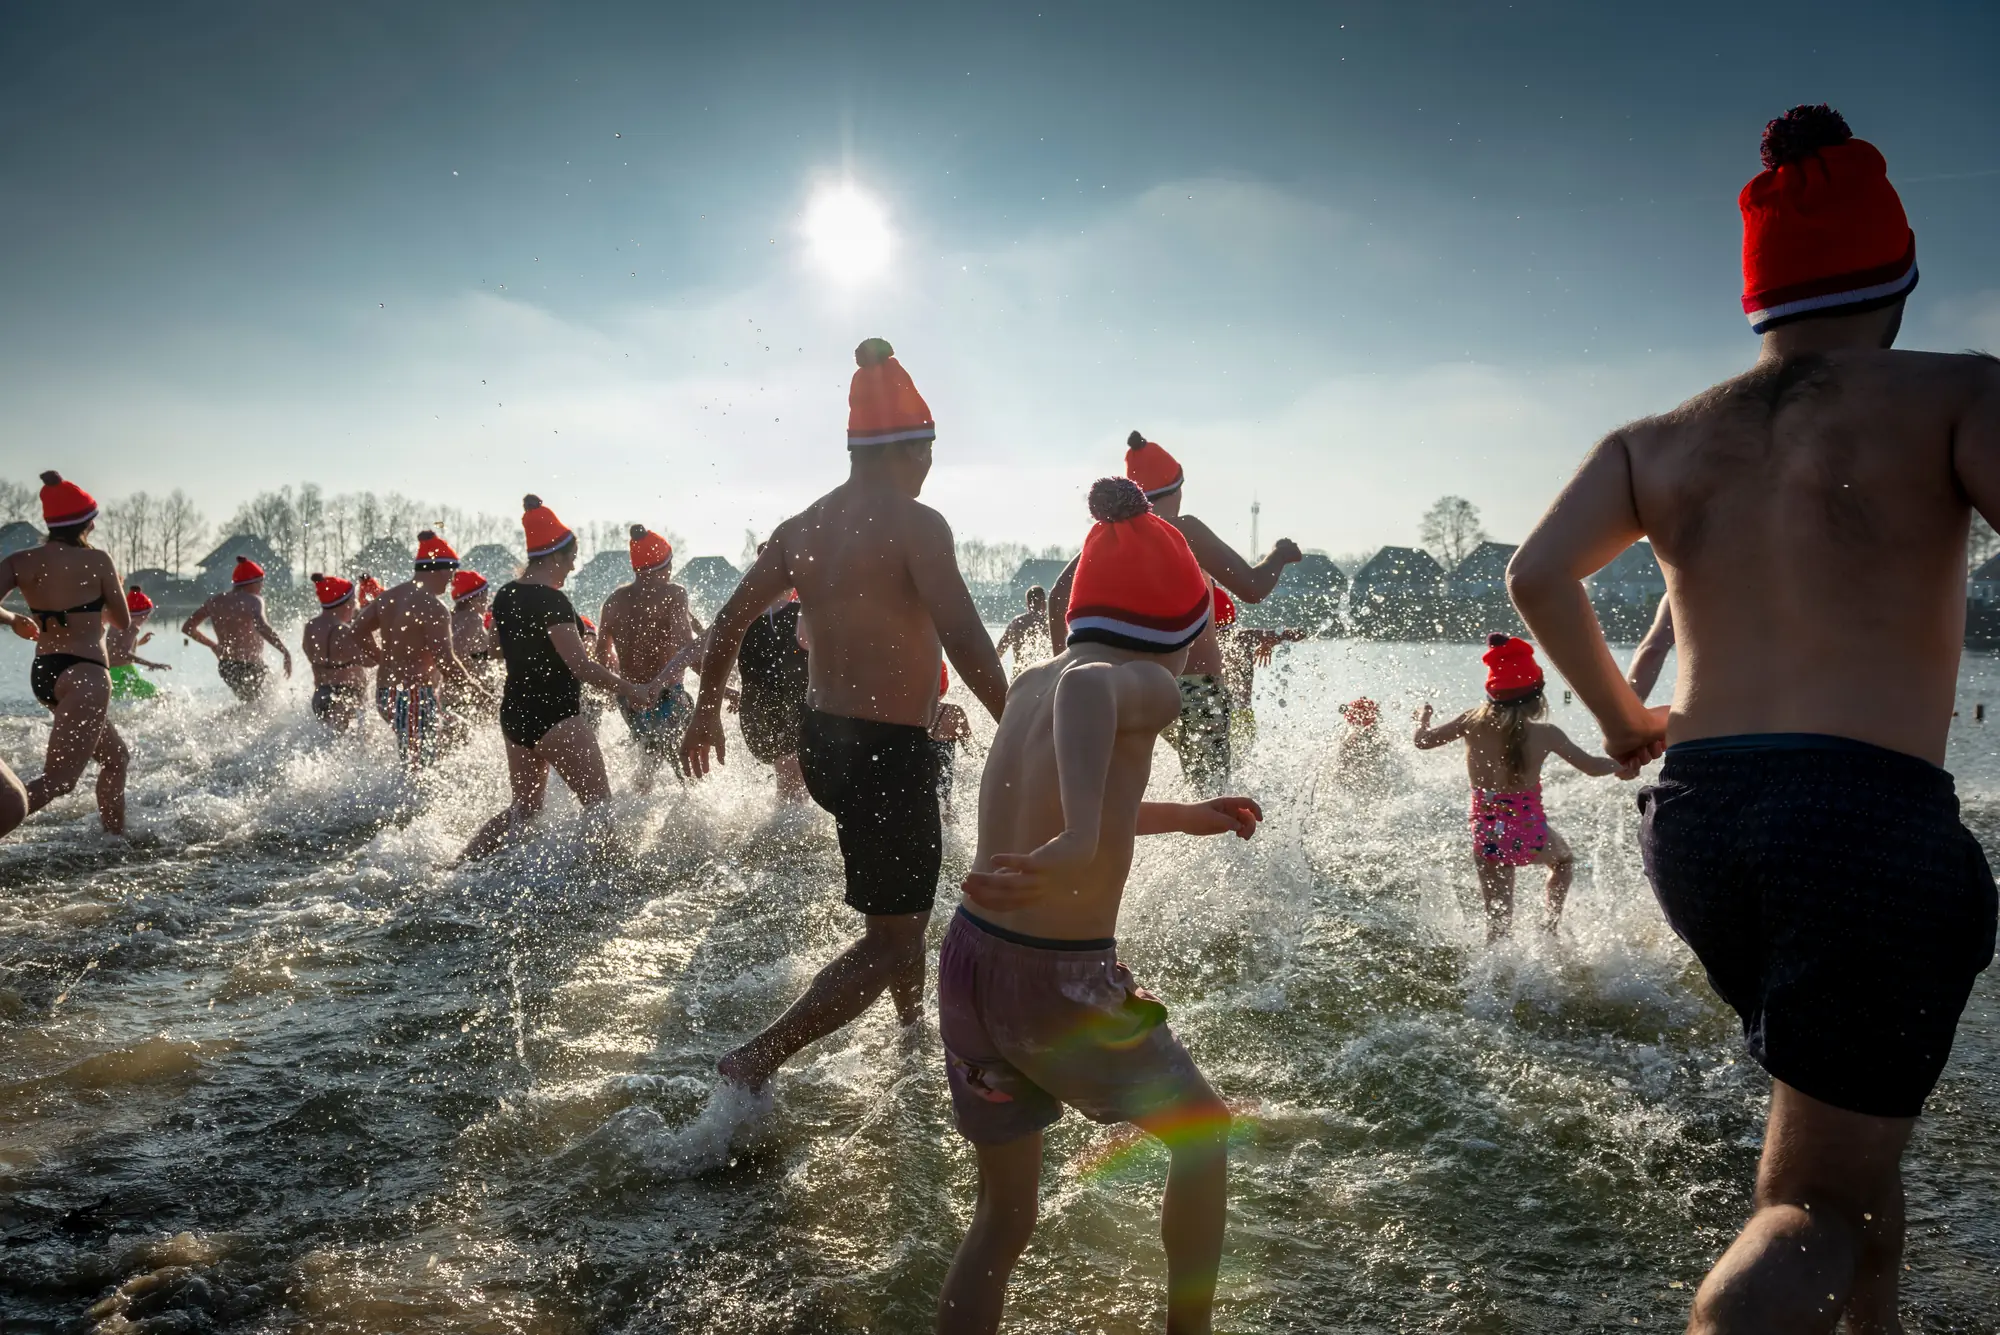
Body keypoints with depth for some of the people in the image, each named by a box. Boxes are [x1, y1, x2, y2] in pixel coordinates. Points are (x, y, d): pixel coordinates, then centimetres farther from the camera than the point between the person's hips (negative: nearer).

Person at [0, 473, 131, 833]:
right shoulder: (96, 560, -6)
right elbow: (123, 621, 4)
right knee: (57, 781, -13)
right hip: (84, 675, -8)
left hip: (43, 675, 8)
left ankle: (115, 837, 32)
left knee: (117, 759, 25)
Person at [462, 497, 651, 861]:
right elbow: (581, 666, -21)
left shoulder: (505, 596, 9)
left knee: (524, 808, 19)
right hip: (556, 717, -9)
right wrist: (632, 689, -14)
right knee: (598, 803, -1)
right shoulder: (551, 601, -17)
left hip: (515, 712, 9)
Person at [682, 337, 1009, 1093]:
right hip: (889, 751, -8)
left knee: (905, 898, 29)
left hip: (821, 739, 9)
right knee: (891, 942, 3)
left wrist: (707, 712, 24)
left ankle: (913, 1033, 42)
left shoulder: (805, 526, 7)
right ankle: (757, 1061, -1)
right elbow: (965, 640, -25)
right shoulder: (916, 525, -15)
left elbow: (730, 620, 12)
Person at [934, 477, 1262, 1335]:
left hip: (969, 962, 7)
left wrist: (1184, 817, 37)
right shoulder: (1148, 686, -11)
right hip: (1062, 985, -6)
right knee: (1202, 1135, 23)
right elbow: (1088, 687, -36)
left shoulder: (1028, 686, 10)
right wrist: (1080, 842, -48)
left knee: (1003, 1215, 23)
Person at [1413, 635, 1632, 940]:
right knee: (1564, 859, 33)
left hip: (1486, 836, 2)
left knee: (1498, 918, 13)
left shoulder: (1472, 722, -5)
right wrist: (1621, 766, 19)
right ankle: (1552, 920, 20)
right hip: (1529, 832, -2)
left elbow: (1423, 741, 6)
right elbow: (1592, 766, -1)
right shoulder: (1545, 734, -11)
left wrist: (1423, 717, 27)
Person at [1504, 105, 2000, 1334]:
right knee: (1818, 1206, 0)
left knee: (1857, 1106, 29)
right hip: (1872, 814, -6)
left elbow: (1538, 572, 4)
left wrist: (1621, 714, 17)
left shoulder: (1660, 441, 13)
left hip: (1696, 814, 6)